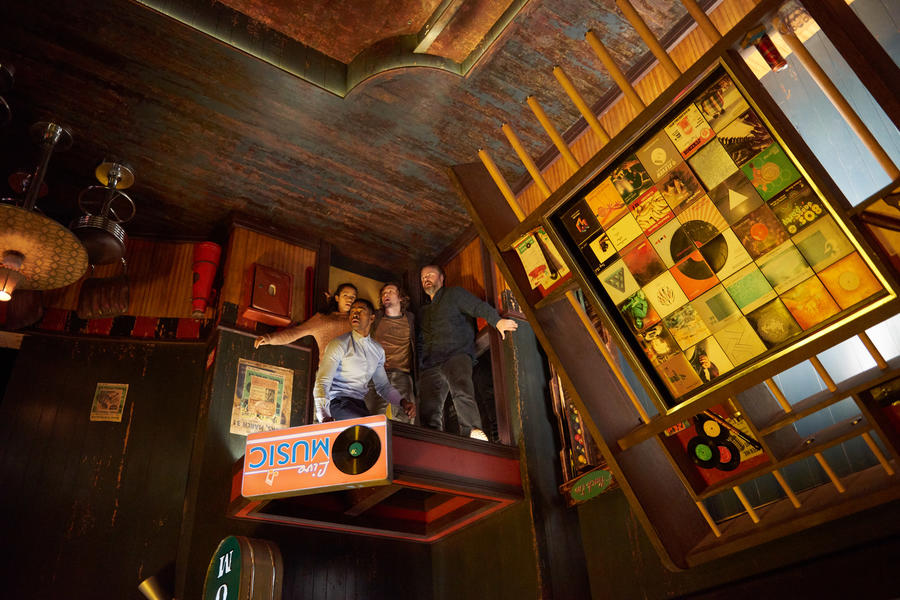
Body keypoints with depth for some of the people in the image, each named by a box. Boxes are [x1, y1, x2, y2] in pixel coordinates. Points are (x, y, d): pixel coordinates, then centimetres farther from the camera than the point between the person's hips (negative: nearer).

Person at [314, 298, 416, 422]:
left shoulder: (378, 350, 15)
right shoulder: (339, 344, -4)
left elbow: (383, 385, 24)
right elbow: (322, 383, -12)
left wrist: (403, 402, 5)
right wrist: (323, 416, -29)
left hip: (359, 405, 6)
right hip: (338, 402, -6)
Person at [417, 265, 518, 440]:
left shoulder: (453, 294, 19)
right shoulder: (423, 312, 35)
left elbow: (478, 307, 2)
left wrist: (498, 321, -16)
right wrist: (419, 367, 16)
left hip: (456, 355, -5)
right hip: (429, 366, 5)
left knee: (462, 391, -32)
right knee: (429, 411, -13)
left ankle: (473, 431, -42)